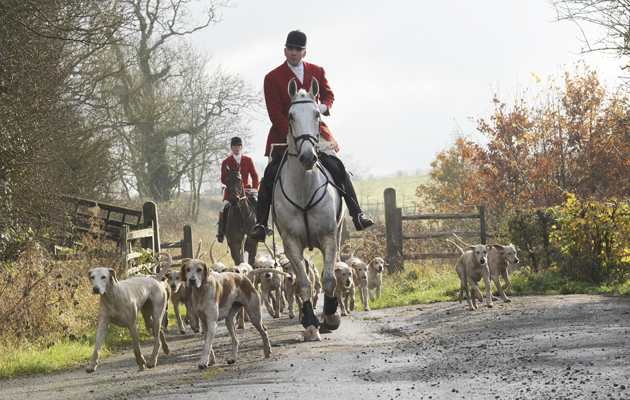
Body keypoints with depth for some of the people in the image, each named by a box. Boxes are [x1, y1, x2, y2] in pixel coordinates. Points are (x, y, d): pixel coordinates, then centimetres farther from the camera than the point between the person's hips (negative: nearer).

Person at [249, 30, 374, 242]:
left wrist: (323, 107, -8)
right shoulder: (273, 78, -2)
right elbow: (275, 113, -6)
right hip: (284, 134, -2)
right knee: (271, 174, -13)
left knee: (337, 168, -10)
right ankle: (260, 222, -5)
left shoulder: (317, 72, 7)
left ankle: (357, 213, -2)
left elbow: (328, 95, 18)